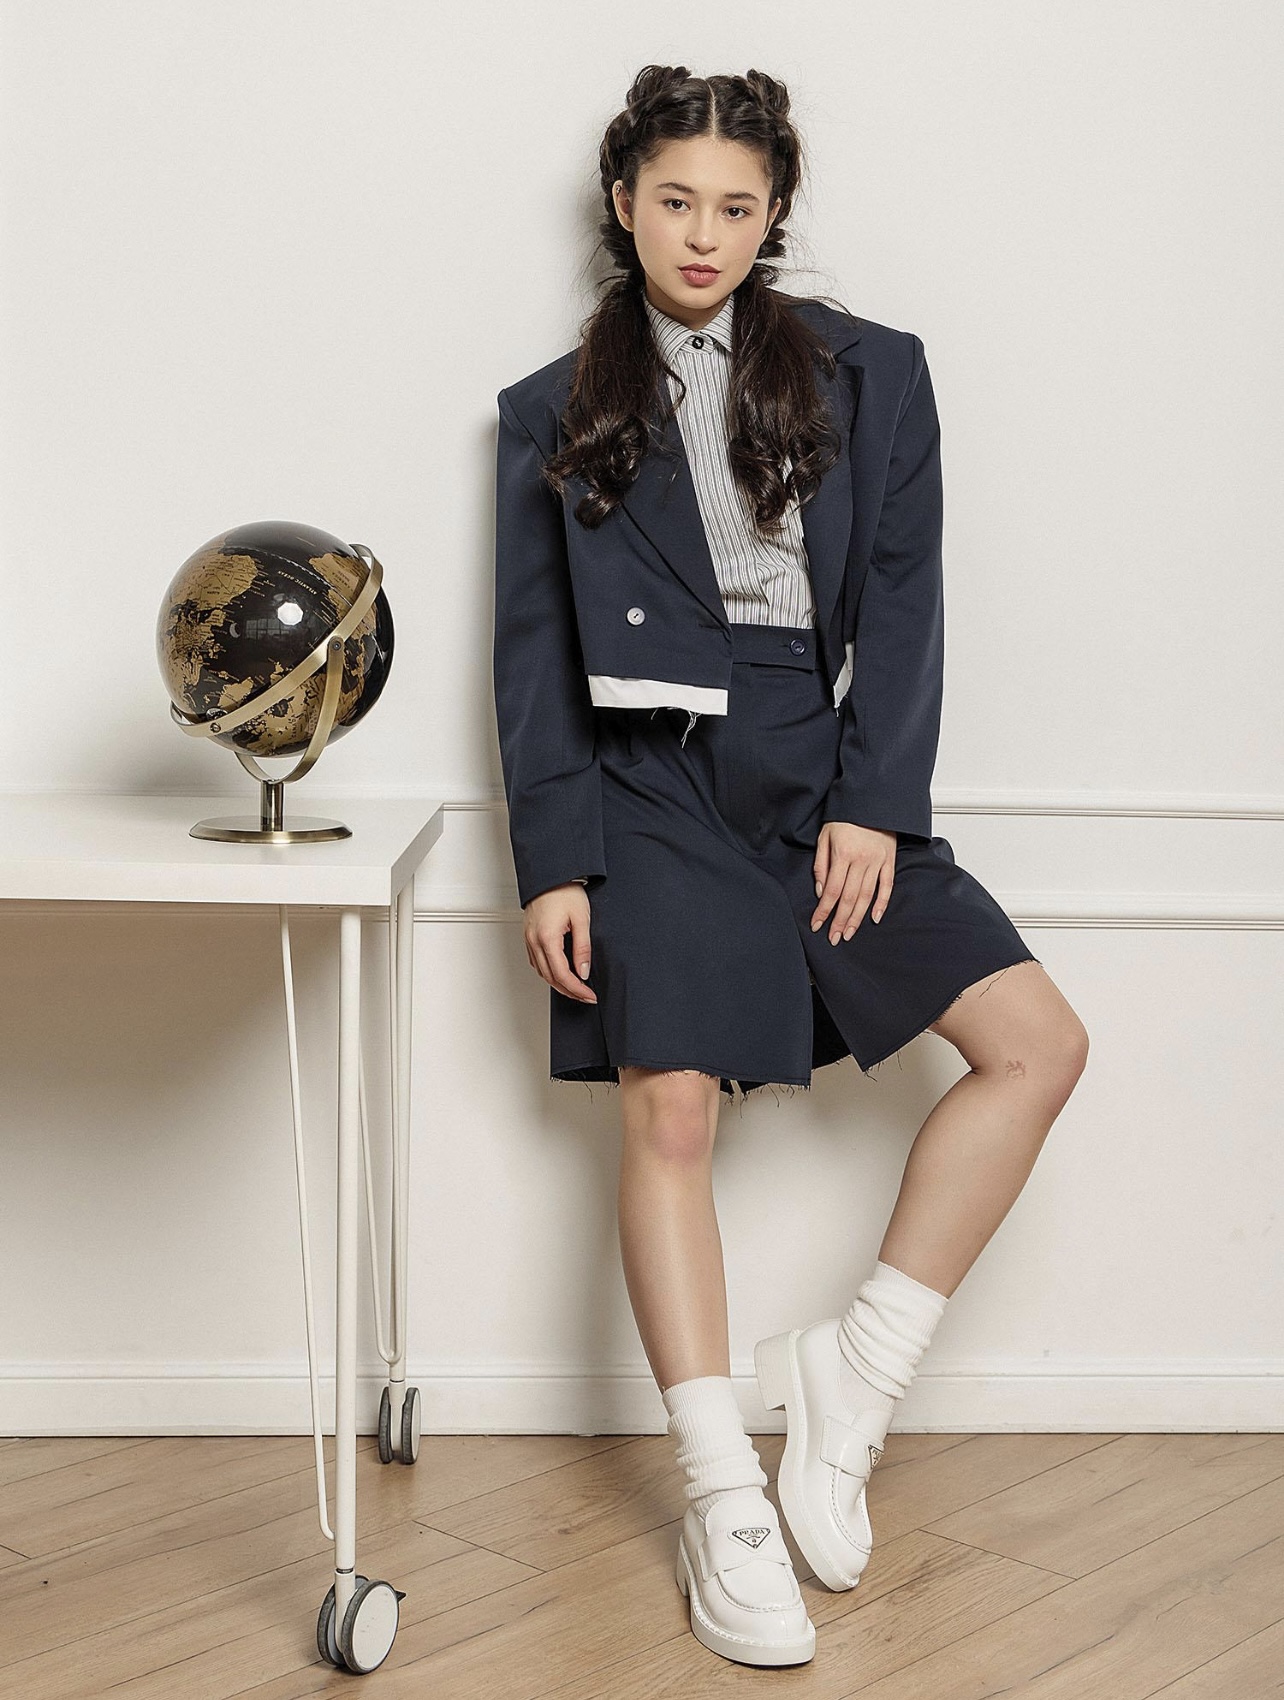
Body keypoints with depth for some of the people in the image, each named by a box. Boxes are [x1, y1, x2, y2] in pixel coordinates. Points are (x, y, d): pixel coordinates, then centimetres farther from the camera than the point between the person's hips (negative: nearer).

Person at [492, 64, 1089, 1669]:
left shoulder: (869, 374, 9)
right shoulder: (556, 414, 8)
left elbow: (903, 601, 3)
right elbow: (532, 650, 5)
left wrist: (874, 802, -8)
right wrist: (551, 862, -3)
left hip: (825, 779, 2)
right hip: (655, 792, -2)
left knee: (1037, 1043, -10)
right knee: (669, 1117, -10)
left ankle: (850, 1371, 1)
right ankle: (722, 1505, -1)